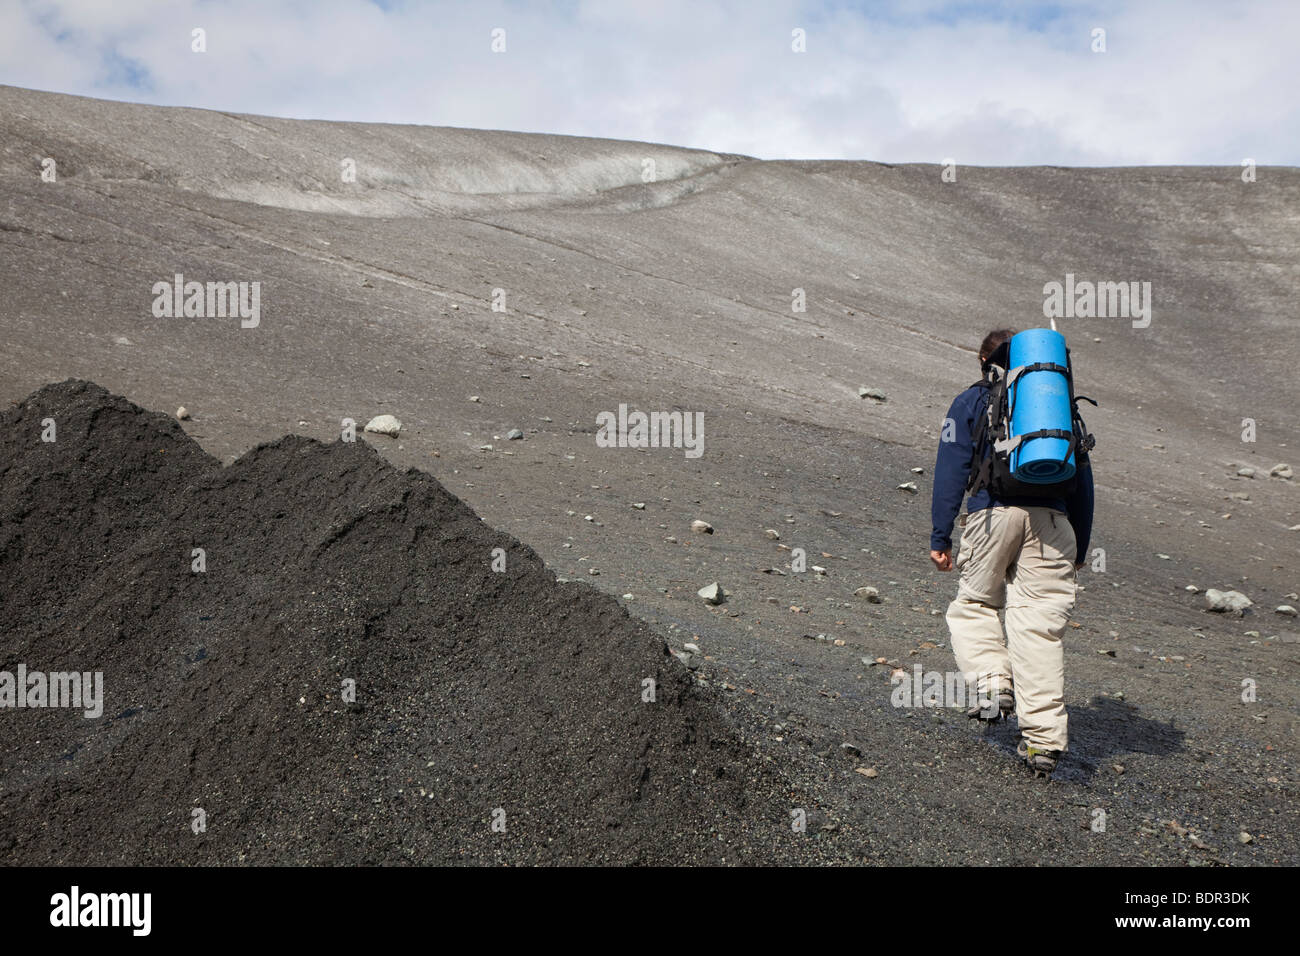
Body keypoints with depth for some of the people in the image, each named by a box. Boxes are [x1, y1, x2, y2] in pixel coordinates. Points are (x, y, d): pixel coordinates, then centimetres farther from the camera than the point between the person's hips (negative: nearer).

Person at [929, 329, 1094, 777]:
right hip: (1052, 520, 2)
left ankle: (993, 680, -5)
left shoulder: (970, 402, 15)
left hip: (994, 513, -2)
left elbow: (951, 470, 5)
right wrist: (1079, 550, 24)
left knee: (975, 604, 18)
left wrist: (940, 538, 4)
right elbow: (1082, 480, 21)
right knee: (1039, 624, 0)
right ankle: (1043, 738, -4)